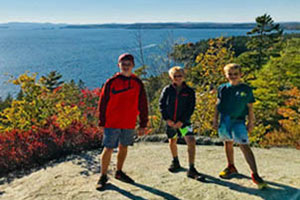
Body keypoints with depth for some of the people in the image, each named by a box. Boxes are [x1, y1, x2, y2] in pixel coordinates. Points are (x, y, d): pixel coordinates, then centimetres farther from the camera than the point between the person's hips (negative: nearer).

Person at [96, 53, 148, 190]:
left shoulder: (138, 83, 4)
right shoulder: (111, 82, -4)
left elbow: (143, 105, 7)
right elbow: (102, 103, -1)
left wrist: (143, 125, 6)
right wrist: (101, 123, -2)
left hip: (129, 124, 3)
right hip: (112, 123, -3)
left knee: (124, 147, 14)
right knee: (108, 149, -1)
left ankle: (119, 172, 32)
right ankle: (103, 177, 13)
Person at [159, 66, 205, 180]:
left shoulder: (189, 91, -3)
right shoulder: (167, 90, -1)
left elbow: (191, 108, -6)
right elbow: (161, 104, 1)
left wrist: (182, 121, -15)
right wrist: (167, 119, -10)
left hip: (184, 122, -2)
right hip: (170, 122, 2)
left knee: (191, 142, -17)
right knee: (172, 142, 18)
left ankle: (191, 170, -9)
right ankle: (175, 162, 44)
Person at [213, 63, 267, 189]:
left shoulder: (246, 89, -1)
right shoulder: (222, 88, 5)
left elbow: (250, 108, 3)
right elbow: (218, 105, 12)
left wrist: (251, 122, 2)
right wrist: (215, 120, 11)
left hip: (238, 121, -3)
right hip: (224, 120, 4)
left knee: (244, 145, -12)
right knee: (228, 143, 16)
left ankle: (255, 174, -8)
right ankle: (231, 167, 35)